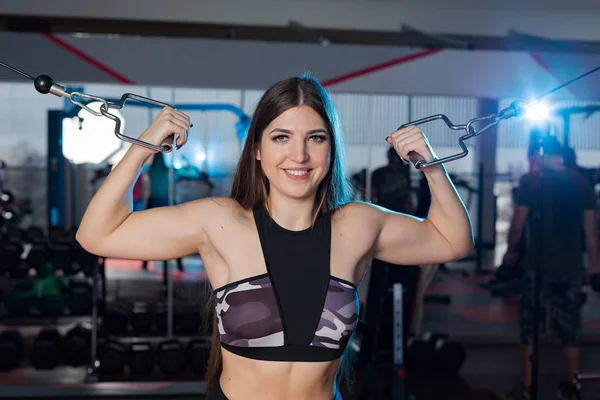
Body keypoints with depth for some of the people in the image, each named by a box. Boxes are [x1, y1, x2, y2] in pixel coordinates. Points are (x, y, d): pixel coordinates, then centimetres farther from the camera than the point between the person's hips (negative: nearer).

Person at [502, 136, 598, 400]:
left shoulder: (531, 180, -7)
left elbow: (518, 224, -7)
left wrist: (510, 251, 10)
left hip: (539, 266, -4)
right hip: (572, 267, 4)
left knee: (530, 328, 6)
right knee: (570, 328, 13)